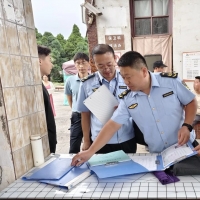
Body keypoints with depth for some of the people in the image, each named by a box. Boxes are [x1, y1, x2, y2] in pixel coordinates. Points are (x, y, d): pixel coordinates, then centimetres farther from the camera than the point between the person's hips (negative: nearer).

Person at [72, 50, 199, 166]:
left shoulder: (171, 81, -12)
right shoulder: (127, 99, -7)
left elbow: (191, 102, 0)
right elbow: (112, 125, -7)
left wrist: (186, 126, -17)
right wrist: (90, 152, -12)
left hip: (186, 146, -1)